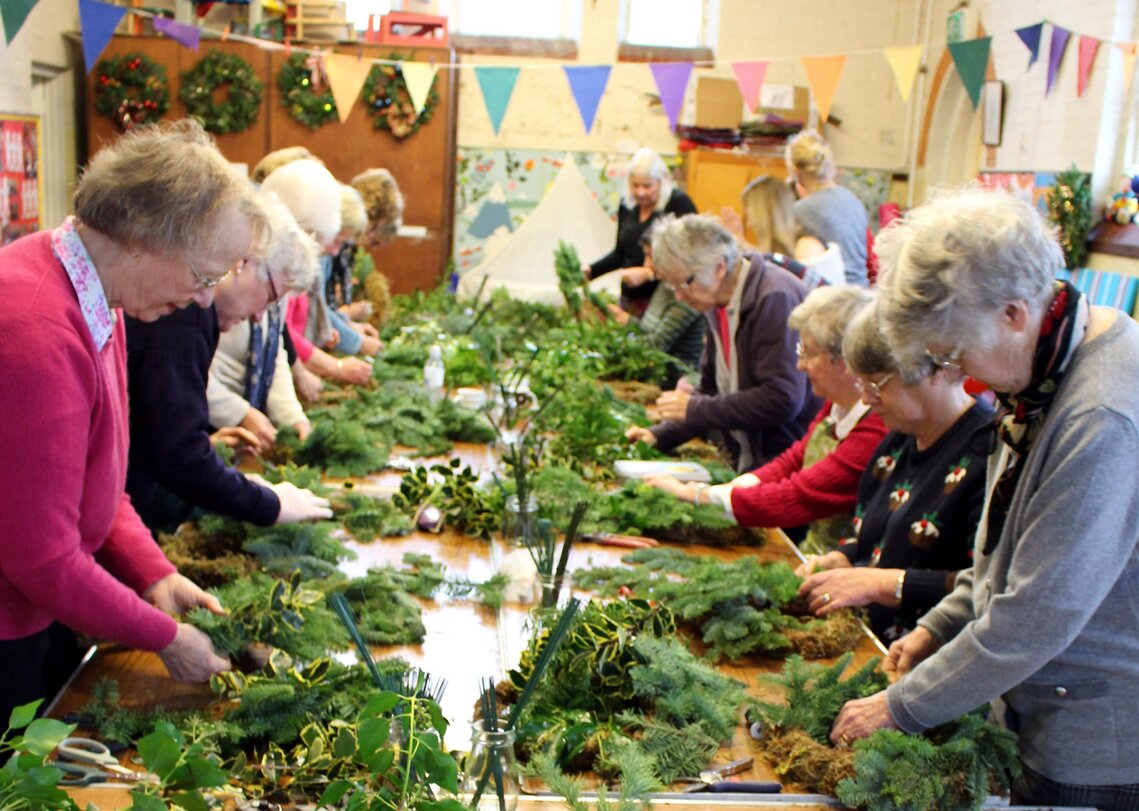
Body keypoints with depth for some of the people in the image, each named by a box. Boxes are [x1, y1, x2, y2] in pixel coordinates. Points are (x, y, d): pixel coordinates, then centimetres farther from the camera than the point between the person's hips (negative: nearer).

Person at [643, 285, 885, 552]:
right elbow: (793, 460, 12)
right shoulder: (836, 406, 6)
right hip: (810, 556, 8)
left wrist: (698, 495, -16)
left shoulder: (876, 432, -22)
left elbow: (797, 498, -22)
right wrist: (731, 487, -5)